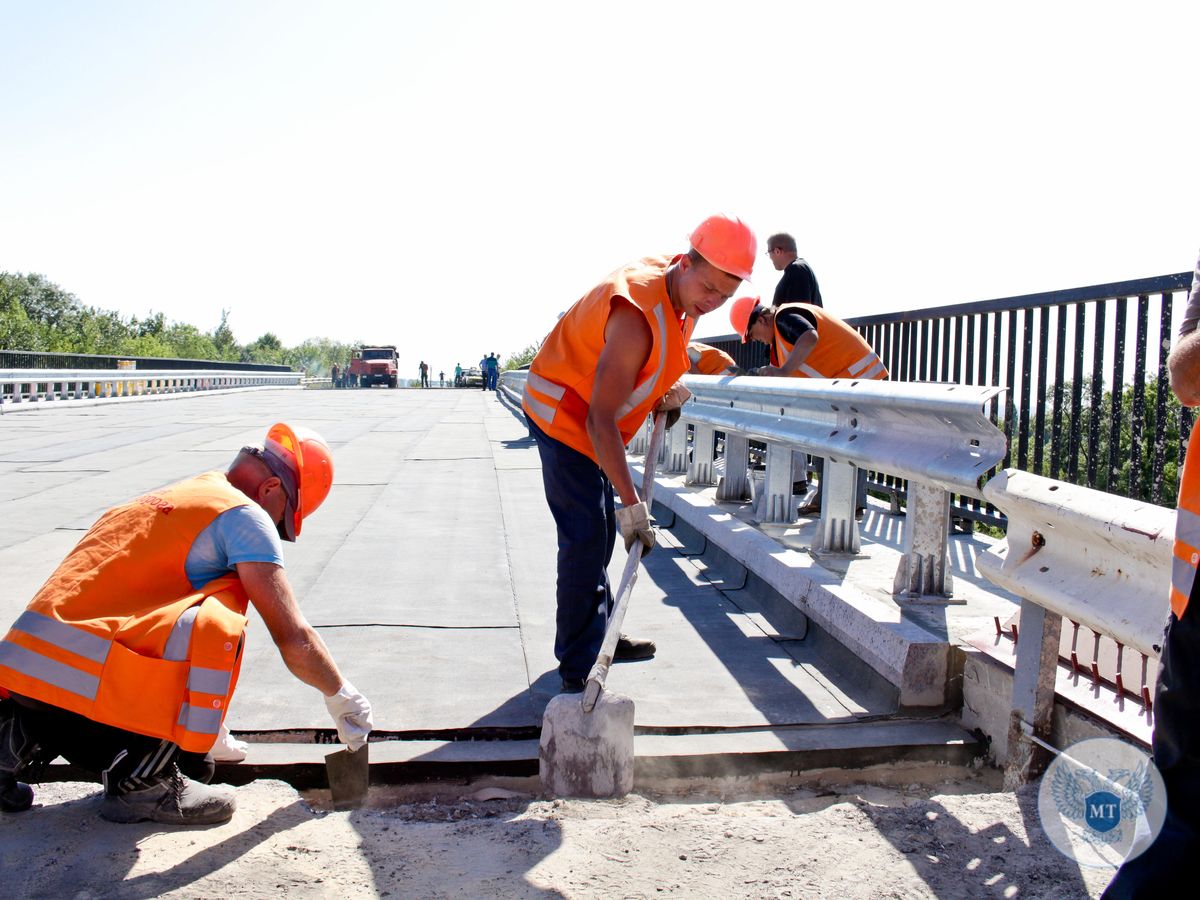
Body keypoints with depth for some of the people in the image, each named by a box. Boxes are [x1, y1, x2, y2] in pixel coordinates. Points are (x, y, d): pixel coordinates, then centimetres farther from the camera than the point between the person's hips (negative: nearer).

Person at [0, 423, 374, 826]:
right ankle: (145, 782, -2)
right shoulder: (244, 514, 0)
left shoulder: (156, 501, 27)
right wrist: (341, 696, 18)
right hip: (86, 685, -9)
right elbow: (294, 642, -3)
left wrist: (209, 734, 43)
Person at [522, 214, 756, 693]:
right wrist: (631, 503, -37)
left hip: (593, 417, 10)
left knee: (600, 532, 17)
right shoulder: (639, 314, -34)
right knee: (586, 537, -13)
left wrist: (670, 388, 0)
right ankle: (578, 668, -5)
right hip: (562, 412, -9)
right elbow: (601, 419, -36)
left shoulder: (680, 289, -6)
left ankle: (598, 635, 32)